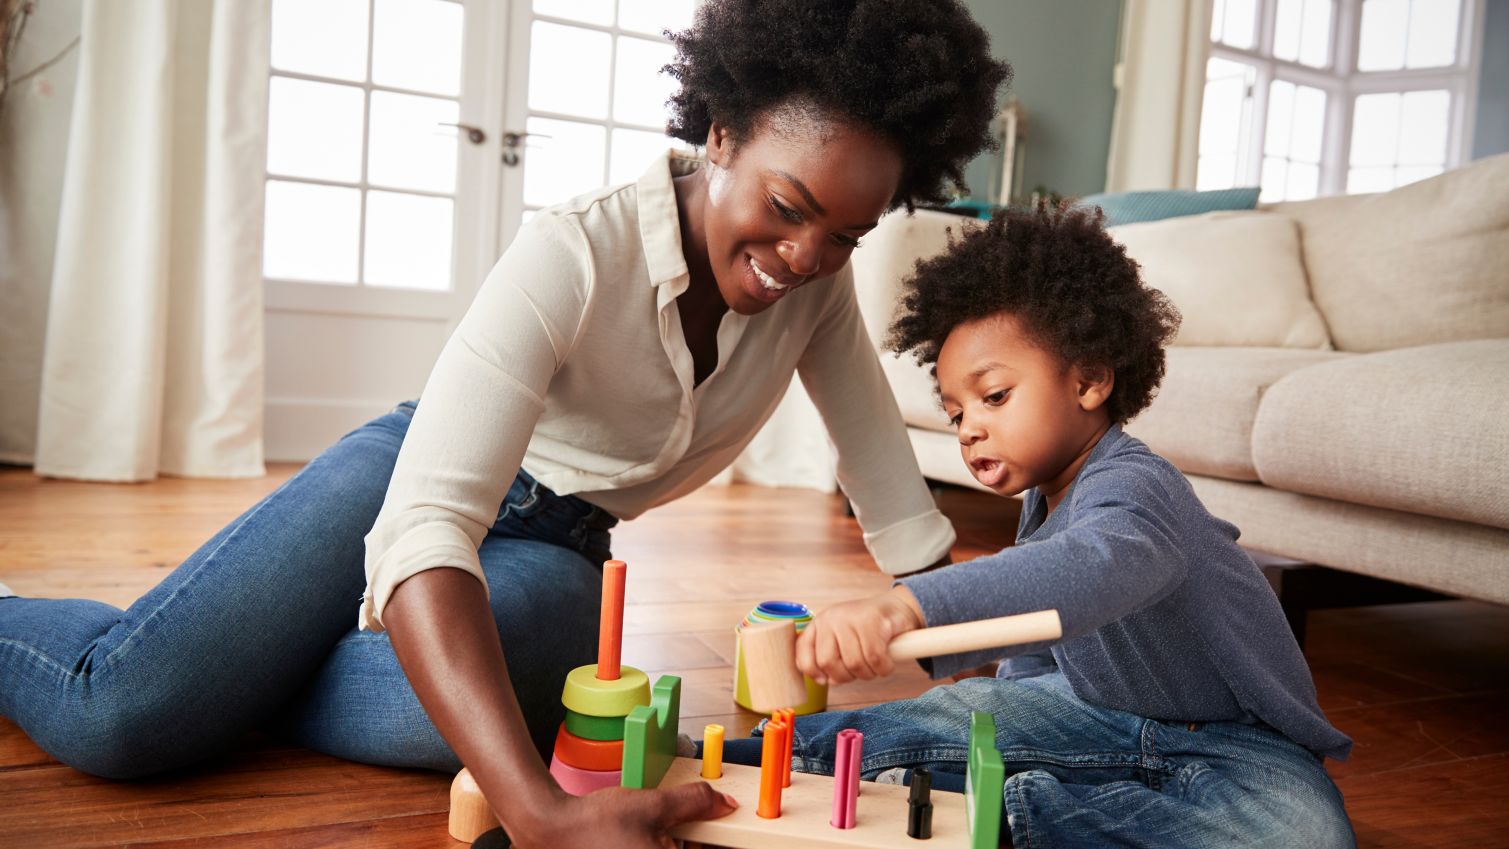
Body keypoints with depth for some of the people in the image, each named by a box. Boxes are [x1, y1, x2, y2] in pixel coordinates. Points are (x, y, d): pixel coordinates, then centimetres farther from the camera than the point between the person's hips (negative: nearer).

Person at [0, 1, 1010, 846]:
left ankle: (230, 667, 0)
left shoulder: (820, 277, -10)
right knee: (117, 711, -23)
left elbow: (897, 505, -3)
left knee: (451, 716, -32)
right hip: (413, 479, -4)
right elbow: (424, 527, -40)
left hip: (553, 547, 4)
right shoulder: (577, 255, -29)